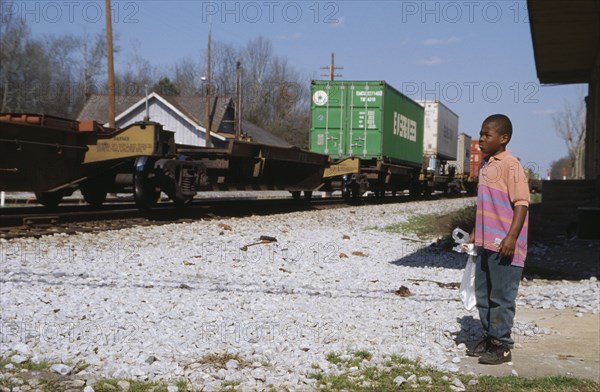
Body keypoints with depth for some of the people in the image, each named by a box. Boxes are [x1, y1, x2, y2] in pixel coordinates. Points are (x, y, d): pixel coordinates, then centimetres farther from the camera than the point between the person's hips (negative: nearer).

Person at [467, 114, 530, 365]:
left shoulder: (510, 165, -12)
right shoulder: (485, 165, 14)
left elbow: (521, 203, -17)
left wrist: (511, 237, -23)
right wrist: (476, 232, 21)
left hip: (504, 245, -9)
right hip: (485, 243, 9)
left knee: (501, 296, -1)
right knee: (483, 294, 15)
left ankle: (501, 346, 8)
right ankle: (489, 338, 26)